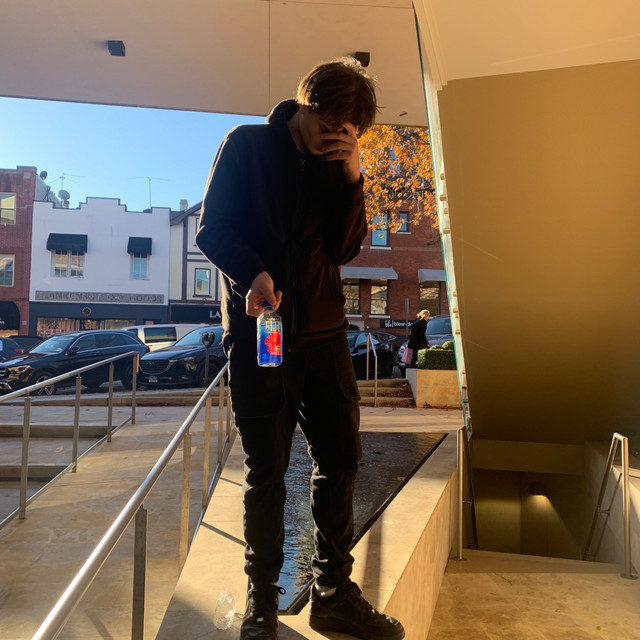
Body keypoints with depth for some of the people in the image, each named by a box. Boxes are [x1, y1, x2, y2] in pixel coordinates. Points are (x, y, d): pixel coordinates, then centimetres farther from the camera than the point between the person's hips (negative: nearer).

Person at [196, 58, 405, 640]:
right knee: (266, 470, 3)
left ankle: (334, 592, 22)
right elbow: (212, 228, -4)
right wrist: (253, 273, -22)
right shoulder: (248, 145, 2)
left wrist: (352, 179, -6)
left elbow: (346, 248, 4)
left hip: (322, 330, 4)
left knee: (341, 458, 6)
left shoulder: (337, 164, 13)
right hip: (258, 329, -4)